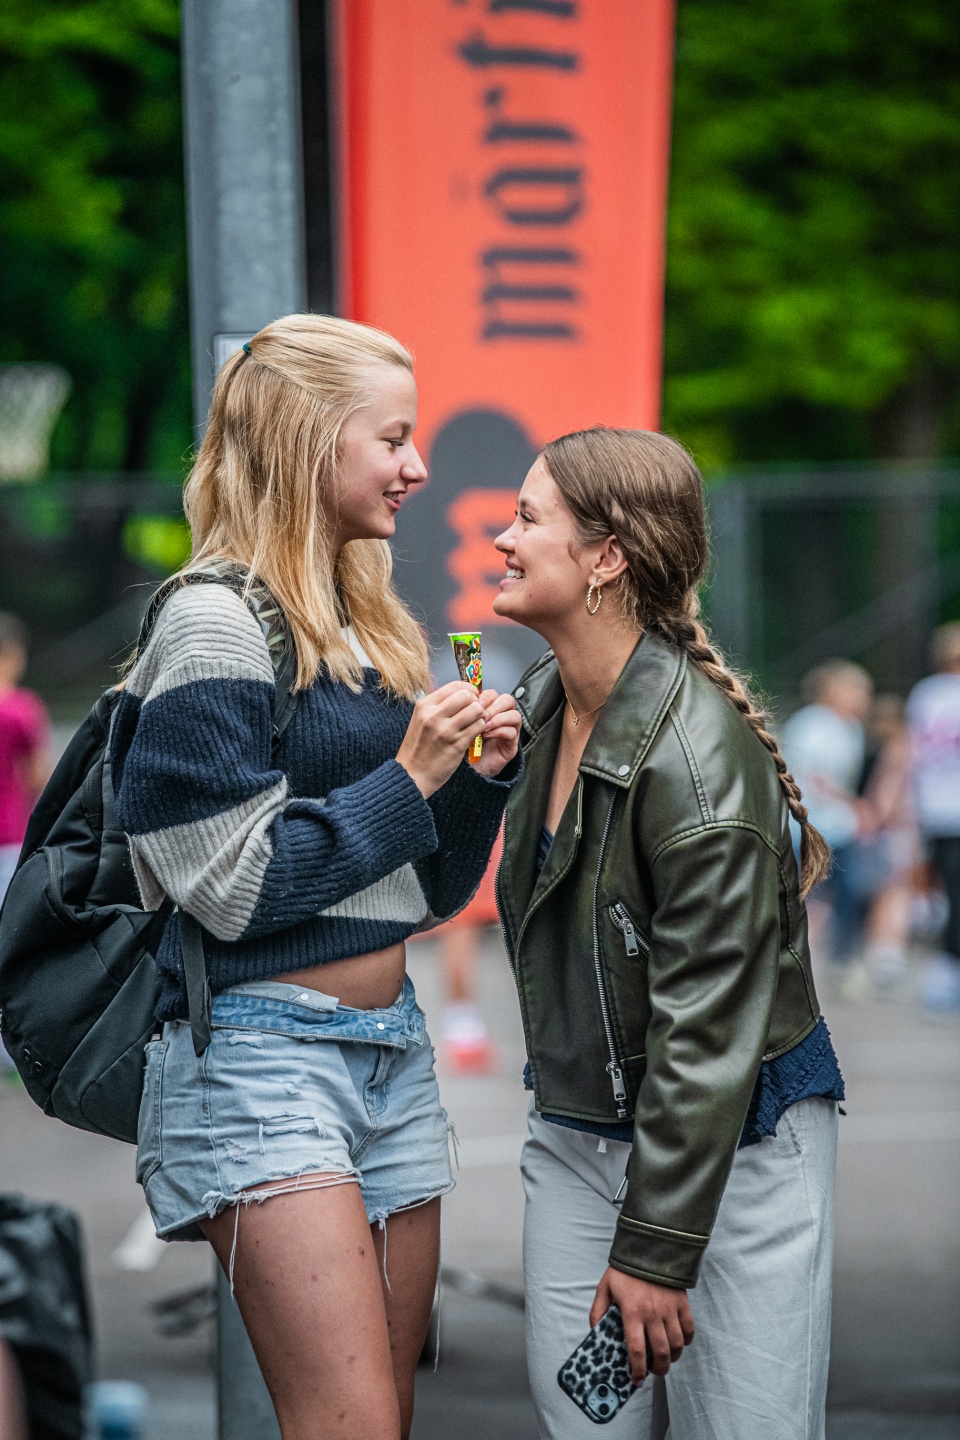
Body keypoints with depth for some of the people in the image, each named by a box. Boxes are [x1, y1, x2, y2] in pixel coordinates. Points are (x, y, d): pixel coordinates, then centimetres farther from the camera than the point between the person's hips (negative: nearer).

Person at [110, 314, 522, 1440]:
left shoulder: (365, 625, 16)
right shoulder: (216, 625, -9)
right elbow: (231, 884, -15)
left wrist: (478, 778, 2)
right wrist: (408, 781, -12)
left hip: (389, 1047, 9)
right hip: (261, 1052, -8)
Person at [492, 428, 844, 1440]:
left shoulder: (695, 750, -22)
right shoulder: (543, 706, 3)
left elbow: (708, 1025, -22)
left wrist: (657, 1247, -20)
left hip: (736, 1149, -7)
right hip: (577, 1138, 7)